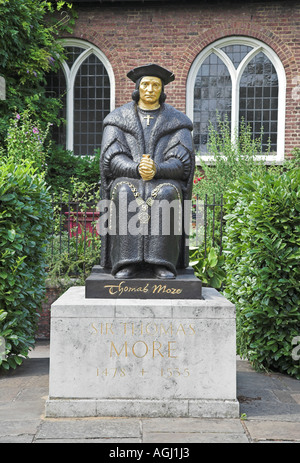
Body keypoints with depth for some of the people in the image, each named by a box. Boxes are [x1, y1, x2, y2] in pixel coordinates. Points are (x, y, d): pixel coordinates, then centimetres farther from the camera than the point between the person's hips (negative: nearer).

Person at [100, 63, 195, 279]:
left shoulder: (177, 122, 9)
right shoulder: (118, 119, 10)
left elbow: (183, 163, -2)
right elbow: (111, 159, -1)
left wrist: (156, 170, -23)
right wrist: (137, 169, -23)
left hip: (165, 182, 0)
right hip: (127, 180, 1)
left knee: (167, 194, -35)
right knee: (125, 194, -35)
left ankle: (161, 263, -35)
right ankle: (128, 262, -35)